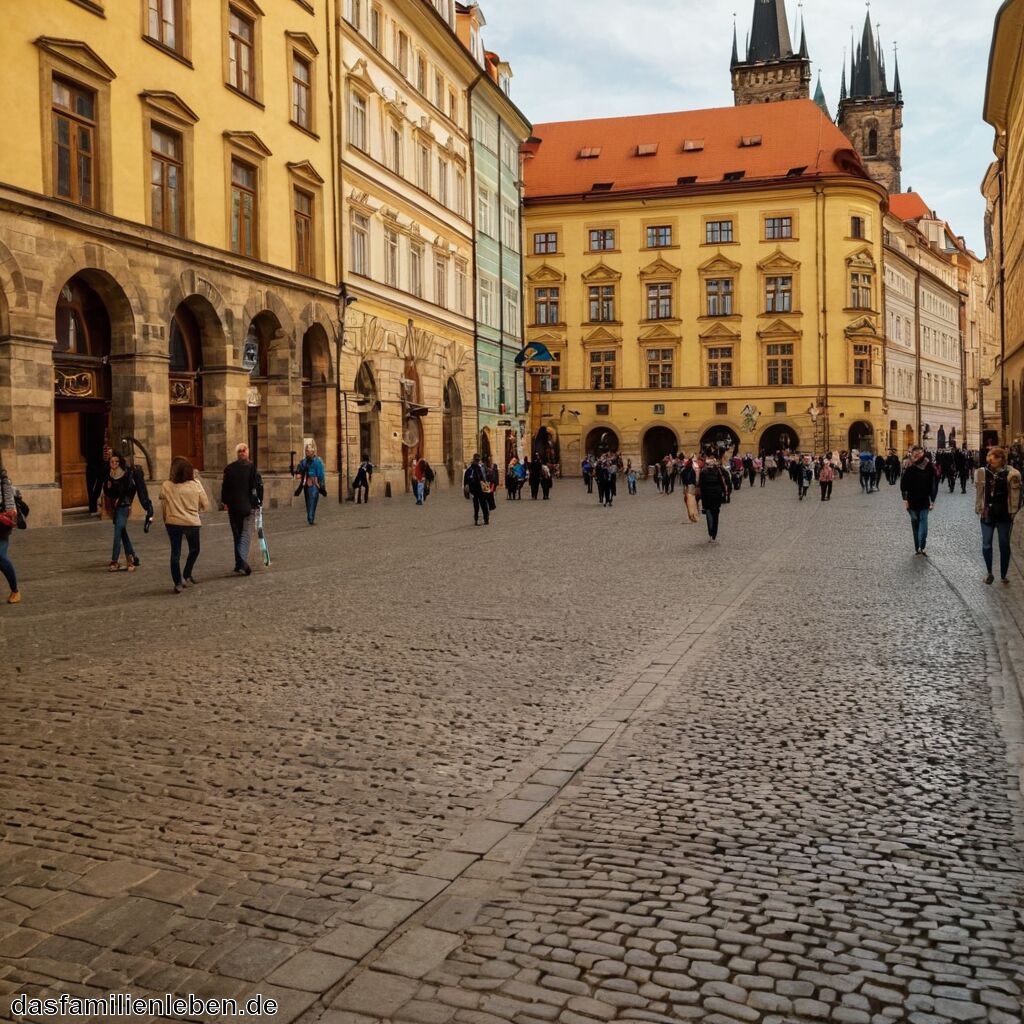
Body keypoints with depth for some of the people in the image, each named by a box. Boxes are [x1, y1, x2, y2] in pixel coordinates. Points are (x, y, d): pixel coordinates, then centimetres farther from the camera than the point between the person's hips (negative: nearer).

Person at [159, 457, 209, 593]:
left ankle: (178, 583, 6)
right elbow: (205, 505, -1)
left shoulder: (166, 486, -6)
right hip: (192, 522, 0)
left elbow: (163, 507, 1)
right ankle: (187, 575, 23)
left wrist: (166, 521, 16)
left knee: (175, 553, 8)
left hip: (173, 522, 1)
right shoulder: (196, 485, -8)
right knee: (194, 550, 22)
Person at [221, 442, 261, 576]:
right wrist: (259, 500, 3)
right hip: (248, 506, -3)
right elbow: (258, 485, -8)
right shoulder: (251, 467, -7)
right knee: (246, 534, -2)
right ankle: (242, 563, -19)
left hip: (233, 506, 3)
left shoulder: (229, 469, 1)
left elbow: (224, 486, 5)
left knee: (237, 535, 14)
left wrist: (224, 502, 17)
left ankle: (239, 563, 18)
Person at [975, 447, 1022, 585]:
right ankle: (989, 573, 25)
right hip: (987, 514, 2)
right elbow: (979, 492, 3)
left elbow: (1015, 493, -6)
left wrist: (1013, 510, -10)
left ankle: (1003, 575, 23)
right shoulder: (983, 472, -5)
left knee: (1004, 545, 9)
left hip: (1004, 515, -2)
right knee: (986, 545, 7)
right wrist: (979, 509, 3)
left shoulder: (1011, 473, -12)